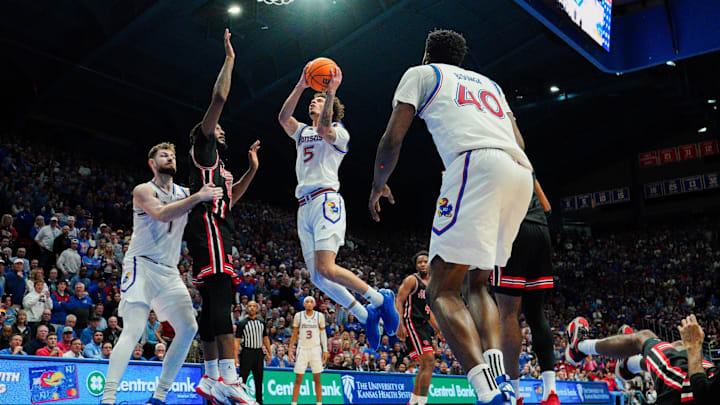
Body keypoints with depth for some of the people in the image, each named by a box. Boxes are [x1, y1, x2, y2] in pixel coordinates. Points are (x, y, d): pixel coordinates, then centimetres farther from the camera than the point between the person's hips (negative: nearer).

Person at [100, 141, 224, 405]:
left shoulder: (184, 193, 16)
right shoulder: (143, 191, -3)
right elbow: (161, 213, -24)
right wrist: (198, 197, -29)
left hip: (169, 271, 7)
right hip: (142, 266, -6)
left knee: (189, 328, -2)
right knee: (133, 331, -19)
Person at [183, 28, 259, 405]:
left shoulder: (218, 167, 29)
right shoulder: (202, 149, 6)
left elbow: (231, 196, 40)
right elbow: (219, 99, -3)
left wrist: (252, 170, 33)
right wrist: (229, 61, 4)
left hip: (216, 233, 10)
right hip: (209, 230, -10)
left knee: (214, 304, 6)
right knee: (221, 301, -20)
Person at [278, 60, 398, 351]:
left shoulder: (339, 132, 7)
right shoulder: (301, 132, 25)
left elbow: (323, 130, -17)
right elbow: (283, 118, 5)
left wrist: (331, 92, -20)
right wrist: (300, 87, -4)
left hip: (326, 199, -7)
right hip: (304, 207, 7)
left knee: (326, 268, -22)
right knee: (317, 277, -1)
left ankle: (380, 299, -5)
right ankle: (366, 316, 9)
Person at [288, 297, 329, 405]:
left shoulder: (320, 316, 2)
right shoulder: (298, 316, 3)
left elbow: (323, 333, 6)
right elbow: (294, 334, 9)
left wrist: (325, 350, -1)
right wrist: (290, 349, 5)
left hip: (316, 349, 0)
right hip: (302, 349, 0)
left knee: (317, 380, 4)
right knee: (298, 380, 0)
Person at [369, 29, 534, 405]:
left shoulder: (421, 73, 21)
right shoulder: (489, 83, 36)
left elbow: (392, 139, 14)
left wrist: (378, 185, 31)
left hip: (477, 164, -7)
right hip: (522, 173, 7)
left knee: (442, 291, -7)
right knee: (477, 284, 18)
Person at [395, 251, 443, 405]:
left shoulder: (431, 285, 19)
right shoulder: (411, 280, -5)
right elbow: (398, 301, -13)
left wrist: (438, 331, 22)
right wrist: (400, 325, -24)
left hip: (424, 325, 9)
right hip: (411, 323, -9)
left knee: (425, 365, 10)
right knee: (429, 361, -17)